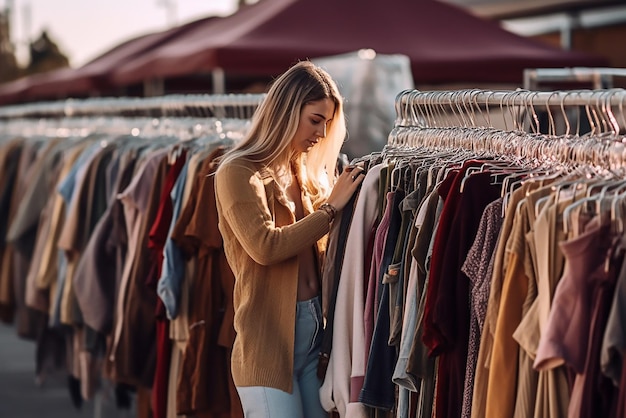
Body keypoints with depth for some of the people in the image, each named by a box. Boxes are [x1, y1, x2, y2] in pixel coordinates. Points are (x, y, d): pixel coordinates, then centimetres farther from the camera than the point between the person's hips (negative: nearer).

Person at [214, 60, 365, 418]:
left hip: (315, 328, 7)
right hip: (268, 337, -7)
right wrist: (331, 207, -14)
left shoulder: (306, 173, 15)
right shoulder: (240, 172, -6)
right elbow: (265, 246, -19)